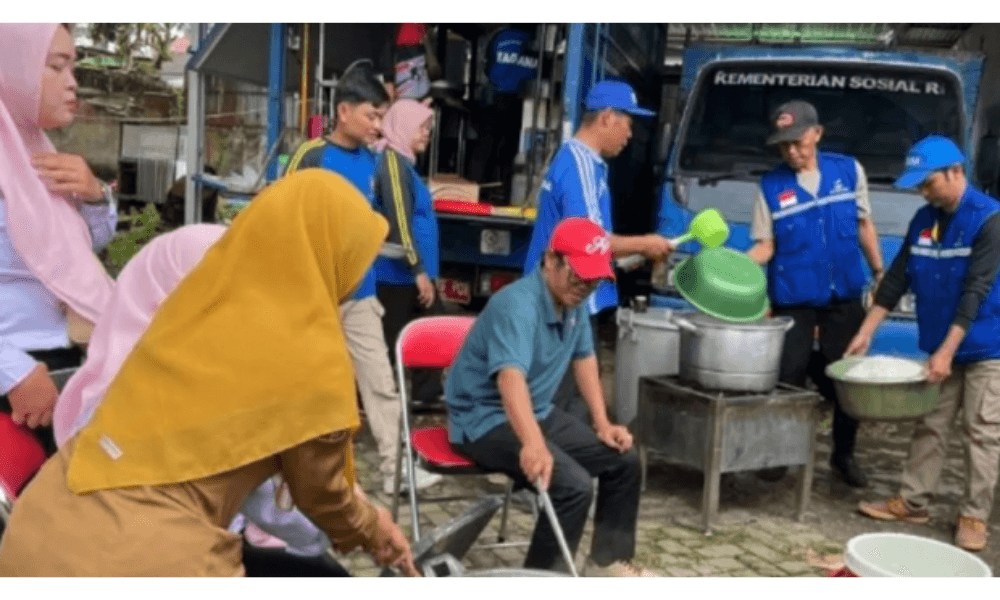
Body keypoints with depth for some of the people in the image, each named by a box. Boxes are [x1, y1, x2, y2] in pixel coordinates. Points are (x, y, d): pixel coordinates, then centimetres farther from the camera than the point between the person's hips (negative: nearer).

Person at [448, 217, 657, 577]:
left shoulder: (573, 301, 0)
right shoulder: (518, 305, -28)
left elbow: (583, 358, 14)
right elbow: (511, 377, -44)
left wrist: (603, 423, 8)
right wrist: (533, 444, -59)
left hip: (539, 413, 9)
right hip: (486, 419, -9)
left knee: (623, 460, 6)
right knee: (574, 486, -27)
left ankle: (608, 560, 21)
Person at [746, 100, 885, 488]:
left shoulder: (849, 170, 3)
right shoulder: (770, 186, -4)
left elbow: (864, 225, 11)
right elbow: (765, 246, -5)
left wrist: (879, 273, 11)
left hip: (845, 296, 2)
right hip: (793, 299, -2)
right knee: (788, 380, 0)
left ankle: (843, 456, 29)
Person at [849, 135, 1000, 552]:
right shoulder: (924, 220, 3)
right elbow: (897, 278, 5)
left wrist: (946, 351, -25)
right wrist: (866, 332, 2)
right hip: (942, 345, 6)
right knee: (930, 425, 11)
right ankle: (912, 501, 20)